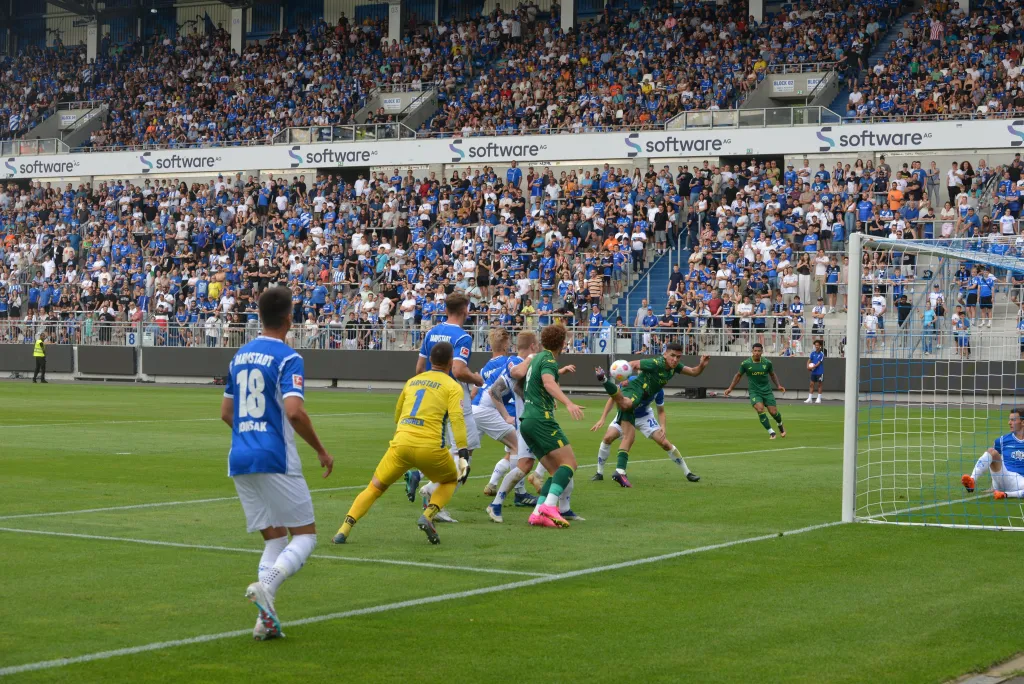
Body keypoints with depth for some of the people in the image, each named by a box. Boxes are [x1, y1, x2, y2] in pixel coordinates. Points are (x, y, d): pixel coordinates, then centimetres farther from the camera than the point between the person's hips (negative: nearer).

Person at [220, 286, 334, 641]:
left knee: (274, 539, 12)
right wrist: (321, 450, -9)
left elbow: (226, 413, 20)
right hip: (276, 459, -7)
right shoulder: (288, 358, -9)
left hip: (240, 460, 7)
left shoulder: (240, 356, 13)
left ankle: (265, 619, -1)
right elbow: (294, 411, -21)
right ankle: (265, 585, -21)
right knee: (305, 536, 4)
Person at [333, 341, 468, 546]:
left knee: (375, 487, 15)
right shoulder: (452, 386, 6)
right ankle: (428, 516, 0)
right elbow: (457, 418, -9)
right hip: (430, 446, -3)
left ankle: (344, 529, -1)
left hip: (401, 443, 3)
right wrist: (463, 453, -15)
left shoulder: (412, 381, 21)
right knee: (450, 480, 25)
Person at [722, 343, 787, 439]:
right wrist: (730, 388, 6)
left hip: (767, 391, 1)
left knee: (773, 412, -3)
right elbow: (738, 375, 8)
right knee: (760, 409, -24)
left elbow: (772, 374, 14)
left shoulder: (767, 362, -4)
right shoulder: (745, 363, -8)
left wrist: (778, 385, 2)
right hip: (754, 392, -1)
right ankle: (771, 432, -12)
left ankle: (780, 425, 32)